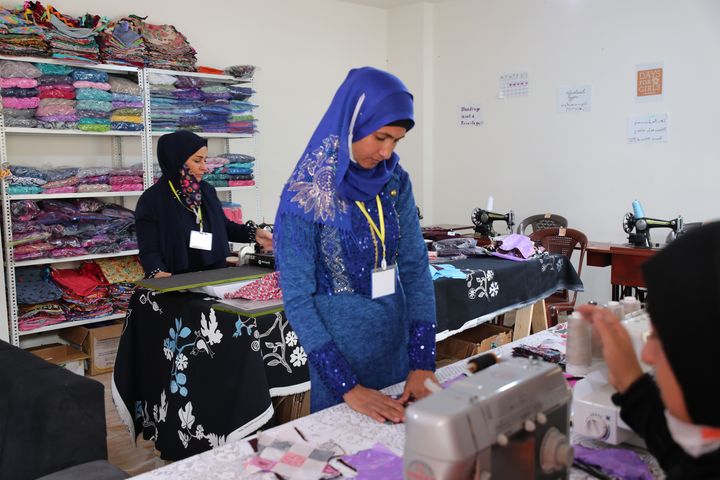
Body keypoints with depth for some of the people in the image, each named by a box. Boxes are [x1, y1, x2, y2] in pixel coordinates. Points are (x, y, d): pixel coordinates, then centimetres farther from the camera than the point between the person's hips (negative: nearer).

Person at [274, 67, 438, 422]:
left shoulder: (396, 183, -3)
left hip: (398, 341, 5)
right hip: (342, 350, -5)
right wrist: (349, 387, -21)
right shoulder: (306, 196, -18)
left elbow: (416, 268, -4)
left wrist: (423, 363, -13)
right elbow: (297, 299, -16)